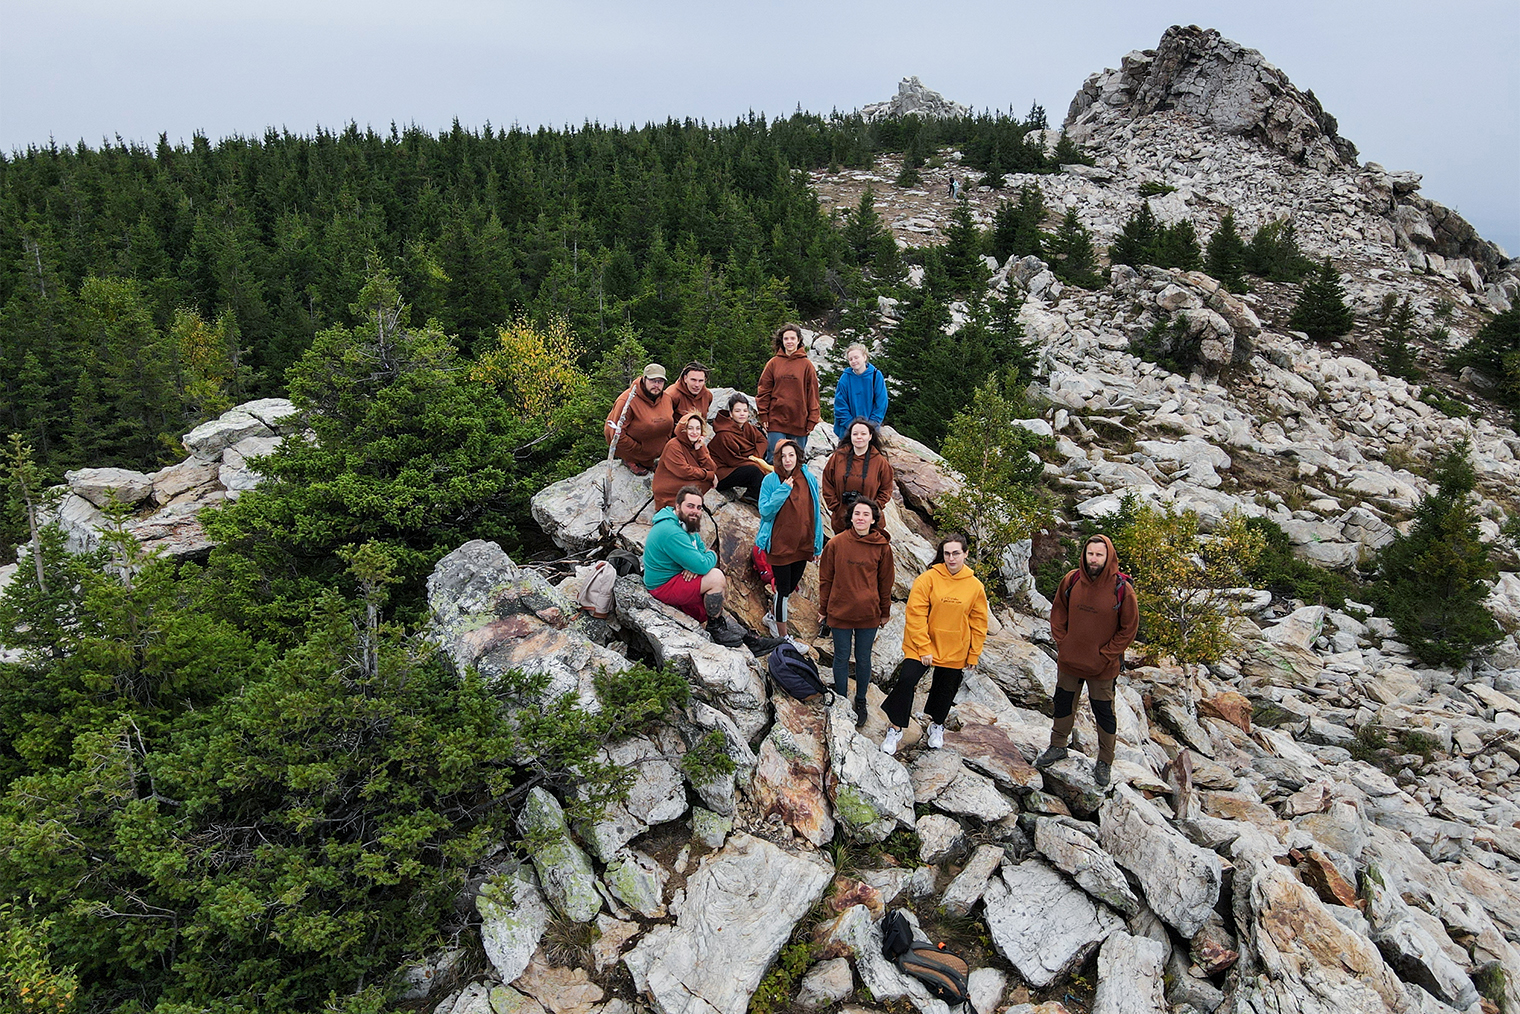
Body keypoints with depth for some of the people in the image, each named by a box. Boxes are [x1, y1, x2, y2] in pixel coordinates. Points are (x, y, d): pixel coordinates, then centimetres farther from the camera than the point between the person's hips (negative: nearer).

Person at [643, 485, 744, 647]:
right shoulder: (671, 532, -28)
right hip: (664, 587, -10)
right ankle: (715, 626, -5)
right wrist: (712, 556, -8)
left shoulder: (688, 525, 6)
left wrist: (694, 566, -14)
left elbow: (702, 551, 10)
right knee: (716, 577, -21)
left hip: (676, 576, 11)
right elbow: (702, 565, -31)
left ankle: (720, 623, 19)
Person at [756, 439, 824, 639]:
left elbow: (815, 513, 7)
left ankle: (773, 615, 44)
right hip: (780, 545, -4)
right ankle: (783, 636, 17)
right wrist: (783, 490, -22)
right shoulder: (770, 480, -8)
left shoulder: (809, 479, 1)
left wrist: (817, 545, 8)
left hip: (803, 545, 4)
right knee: (783, 589, 3)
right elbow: (765, 511, -13)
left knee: (792, 585, 19)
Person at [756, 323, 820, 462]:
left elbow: (813, 393, 5)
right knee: (774, 460, -3)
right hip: (776, 420, 0)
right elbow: (763, 391, 7)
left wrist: (812, 419, -1)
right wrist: (763, 416, -1)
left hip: (799, 422, 0)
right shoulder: (773, 363, 6)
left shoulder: (806, 365, 5)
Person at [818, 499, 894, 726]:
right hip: (840, 612, 0)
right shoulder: (836, 543, -7)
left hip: (869, 613, 0)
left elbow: (885, 582, 5)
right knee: (841, 658, 13)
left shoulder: (882, 547, -6)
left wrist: (885, 612, 10)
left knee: (863, 659, 14)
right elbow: (826, 578, 2)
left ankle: (860, 702, 33)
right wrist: (823, 609, 6)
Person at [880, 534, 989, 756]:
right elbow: (916, 614, -13)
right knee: (906, 681, -14)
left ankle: (937, 725, 45)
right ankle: (896, 729, 5)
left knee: (946, 690, 16)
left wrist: (973, 655, 5)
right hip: (921, 646, -2)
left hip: (955, 652, 2)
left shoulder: (975, 587, -4)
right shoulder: (928, 579, -11)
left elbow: (978, 623, 4)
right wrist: (923, 648, -16)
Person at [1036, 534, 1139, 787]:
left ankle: (1105, 761, 29)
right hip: (1069, 660, 3)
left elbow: (1129, 628, -9)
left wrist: (1106, 656, -11)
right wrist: (1062, 643, -2)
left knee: (1104, 713, 11)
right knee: (1063, 704, 18)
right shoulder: (1071, 581, -8)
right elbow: (1058, 613, 6)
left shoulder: (1122, 589, -16)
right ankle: (1058, 747, 39)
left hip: (1102, 666, -3)